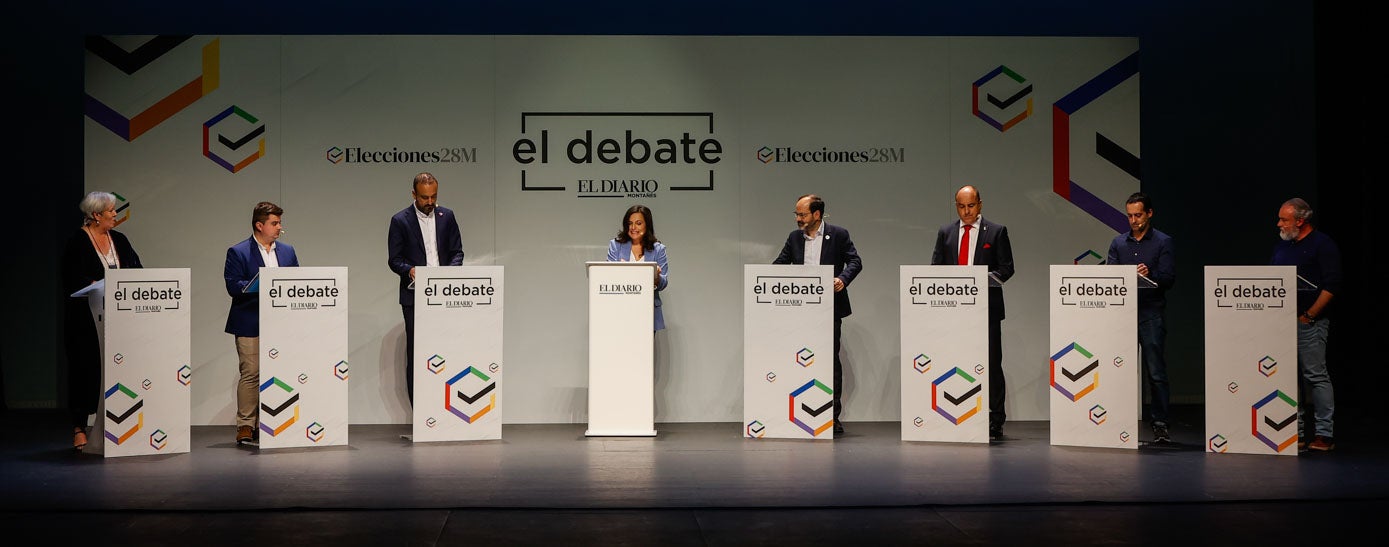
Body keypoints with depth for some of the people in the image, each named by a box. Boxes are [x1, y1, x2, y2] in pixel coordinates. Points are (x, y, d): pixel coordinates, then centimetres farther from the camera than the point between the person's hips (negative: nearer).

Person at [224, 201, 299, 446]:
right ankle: (245, 425, 1)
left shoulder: (287, 251, 15)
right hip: (251, 325, -5)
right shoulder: (238, 252, -1)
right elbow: (233, 286, -11)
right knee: (251, 374, -7)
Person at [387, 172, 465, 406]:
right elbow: (394, 260, -1)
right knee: (415, 353, 0)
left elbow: (457, 252, 11)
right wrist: (410, 270, -21)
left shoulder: (446, 216, 9)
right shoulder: (400, 220, 0)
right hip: (414, 297, -2)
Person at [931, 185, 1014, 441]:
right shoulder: (945, 232, 14)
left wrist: (987, 278, -17)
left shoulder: (997, 232, 5)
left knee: (991, 364, -3)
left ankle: (995, 420, 1)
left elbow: (1006, 267, 1)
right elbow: (936, 266, 12)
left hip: (987, 307, -3)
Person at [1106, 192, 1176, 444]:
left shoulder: (1163, 242, 4)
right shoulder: (1118, 243, 14)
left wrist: (1150, 274, -23)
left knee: (1156, 372, -5)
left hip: (1151, 314, -3)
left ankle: (1160, 423, -1)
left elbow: (1169, 278, -4)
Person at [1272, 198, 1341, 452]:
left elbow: (1332, 285, -11)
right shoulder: (1281, 247, 17)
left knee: (1315, 376, -6)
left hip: (1309, 323, -7)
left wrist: (1308, 316, -13)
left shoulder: (1323, 245, -5)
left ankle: (1325, 434, -1)